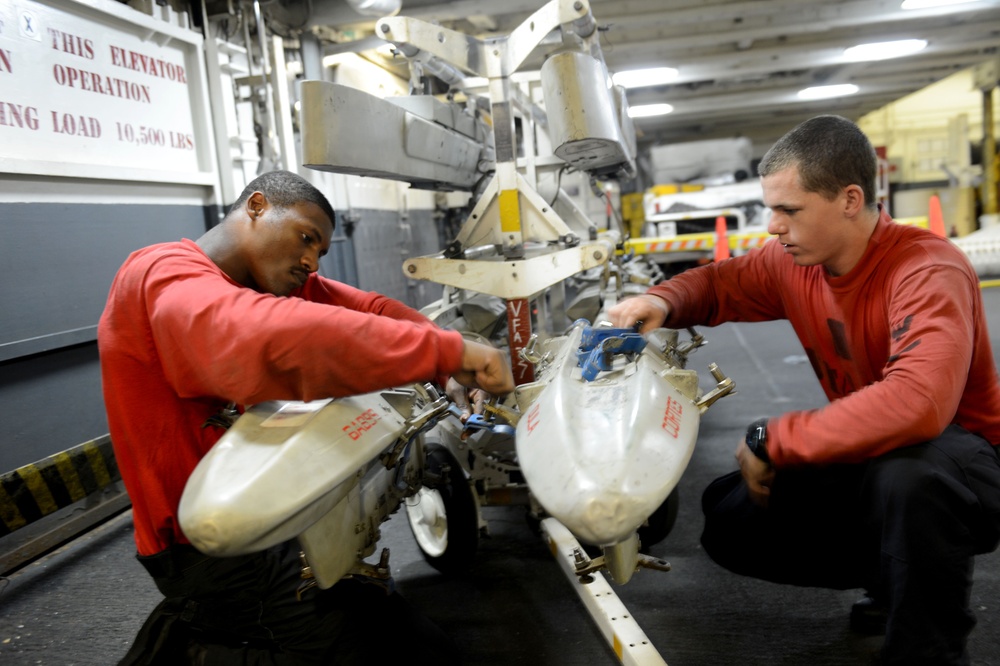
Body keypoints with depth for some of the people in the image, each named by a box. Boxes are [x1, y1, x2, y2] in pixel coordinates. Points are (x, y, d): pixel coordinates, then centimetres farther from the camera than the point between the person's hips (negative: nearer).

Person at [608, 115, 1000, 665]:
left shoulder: (928, 272, -26)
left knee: (906, 473, -41)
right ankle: (895, 574, 14)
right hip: (866, 457, 7)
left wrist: (771, 440, -34)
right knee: (729, 521, -4)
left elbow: (916, 402, -42)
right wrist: (661, 302, -13)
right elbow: (717, 282, 11)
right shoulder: (794, 262, -6)